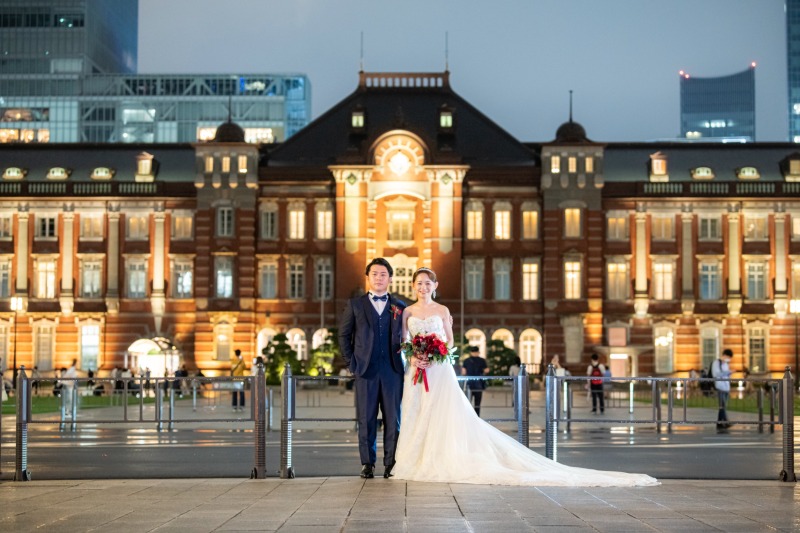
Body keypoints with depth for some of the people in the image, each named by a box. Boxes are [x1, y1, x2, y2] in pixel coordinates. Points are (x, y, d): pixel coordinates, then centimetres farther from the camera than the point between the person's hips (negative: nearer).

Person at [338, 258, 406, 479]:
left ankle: (391, 463, 8)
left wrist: (404, 362, -1)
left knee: (393, 419, 1)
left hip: (392, 370, 1)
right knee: (366, 419, 2)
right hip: (366, 370, -1)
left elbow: (406, 338, 11)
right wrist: (351, 363, 2)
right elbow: (344, 335, 9)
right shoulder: (355, 304, 9)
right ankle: (367, 464, 9)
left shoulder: (400, 308, 11)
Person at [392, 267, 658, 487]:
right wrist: (412, 358, -13)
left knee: (447, 417, -8)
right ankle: (418, 461, 9)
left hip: (439, 371, -2)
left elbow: (449, 341, 6)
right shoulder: (408, 312, 9)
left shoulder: (441, 310, 5)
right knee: (417, 418, 2)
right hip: (416, 371, 2)